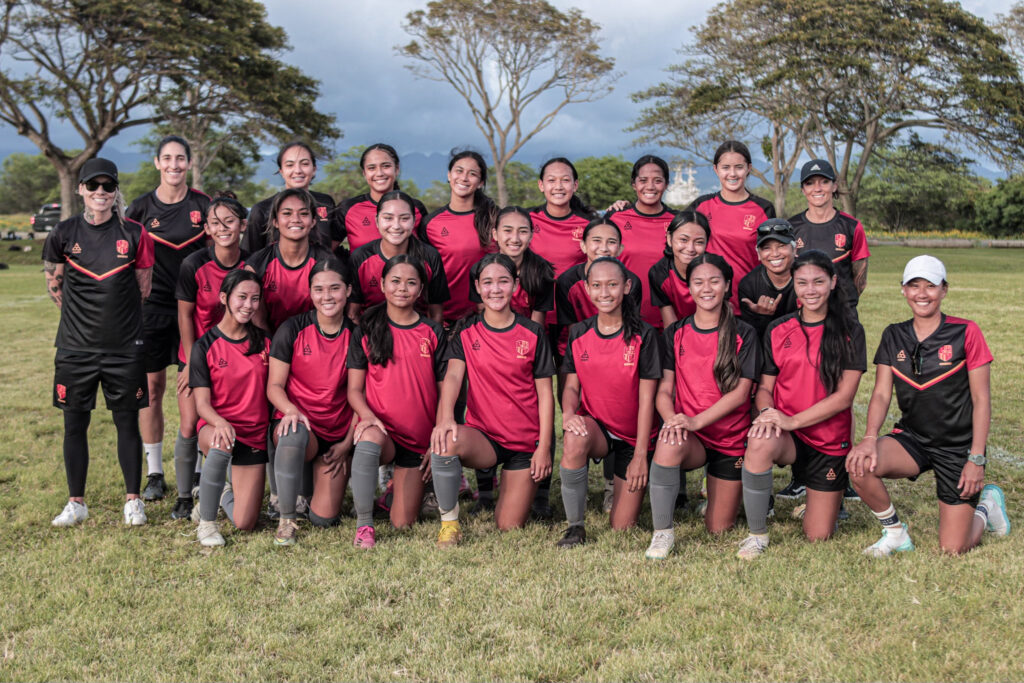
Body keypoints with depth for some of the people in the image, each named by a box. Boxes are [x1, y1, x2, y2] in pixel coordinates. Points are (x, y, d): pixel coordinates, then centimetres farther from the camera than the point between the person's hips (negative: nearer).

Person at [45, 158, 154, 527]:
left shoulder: (134, 234, -2)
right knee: (74, 424, 7)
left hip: (124, 347, -1)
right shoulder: (63, 233, 1)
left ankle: (133, 500, 18)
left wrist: (116, 316, 10)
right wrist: (82, 313, 9)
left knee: (128, 423, 6)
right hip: (75, 348, 1)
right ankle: (76, 503, 19)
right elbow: (53, 284, 13)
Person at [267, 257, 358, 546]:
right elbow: (274, 385, -3)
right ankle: (286, 519, -21)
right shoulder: (292, 330, -3)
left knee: (324, 518, -8)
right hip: (297, 422, -2)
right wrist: (290, 409, -24)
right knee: (293, 435, -41)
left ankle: (317, 473, 28)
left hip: (338, 434, 2)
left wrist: (347, 443, -3)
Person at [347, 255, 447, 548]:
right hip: (381, 429, -1)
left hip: (420, 439, 1)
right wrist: (367, 415, -20)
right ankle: (363, 525, -26)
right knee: (369, 441, -40)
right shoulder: (367, 331, 3)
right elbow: (354, 388, 2)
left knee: (402, 524, -2)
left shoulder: (433, 333, 4)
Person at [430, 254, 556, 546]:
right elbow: (453, 376, -13)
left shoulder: (532, 333, 0)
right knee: (445, 442, -36)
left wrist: (544, 447, -6)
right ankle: (449, 522, -15)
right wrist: (446, 418, -33)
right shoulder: (466, 331, 2)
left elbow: (545, 393, 0)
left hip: (526, 443, 0)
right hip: (483, 436, 0)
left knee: (509, 529, 0)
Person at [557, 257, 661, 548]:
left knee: (622, 528, -2)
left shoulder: (643, 335, -10)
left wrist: (640, 455, -12)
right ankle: (575, 527, -19)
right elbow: (571, 385, 1)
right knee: (574, 438, -38)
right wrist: (568, 413, -23)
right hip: (595, 425, 2)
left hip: (633, 436, -1)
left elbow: (646, 398, -10)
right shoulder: (578, 333, -1)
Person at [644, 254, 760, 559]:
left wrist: (696, 420, -24)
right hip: (691, 439, 0)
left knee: (718, 529, 3)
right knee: (669, 444, -38)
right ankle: (662, 534, -23)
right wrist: (672, 418, -24)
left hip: (731, 439, 0)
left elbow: (740, 392, -11)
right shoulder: (675, 333, 3)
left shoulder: (743, 334, -3)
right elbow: (664, 389, -1)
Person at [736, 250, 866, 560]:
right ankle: (757, 535, -18)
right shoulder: (778, 331, 3)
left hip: (829, 440, -1)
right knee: (760, 443, -38)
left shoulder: (849, 331, -5)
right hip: (786, 436, 1)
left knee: (818, 537, 1)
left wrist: (792, 420, -20)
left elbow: (844, 395, -11)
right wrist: (767, 412, -18)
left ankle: (823, 497, 38)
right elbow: (764, 387, 6)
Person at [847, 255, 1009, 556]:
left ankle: (987, 504, 29)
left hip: (958, 447, -3)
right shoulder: (893, 337, 3)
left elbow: (981, 399, -7)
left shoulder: (965, 333, -8)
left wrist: (977, 459, -12)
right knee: (860, 465, -29)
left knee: (952, 549, -6)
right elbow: (881, 393, -3)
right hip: (912, 439, 3)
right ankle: (895, 532, -1)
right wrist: (870, 438, -21)